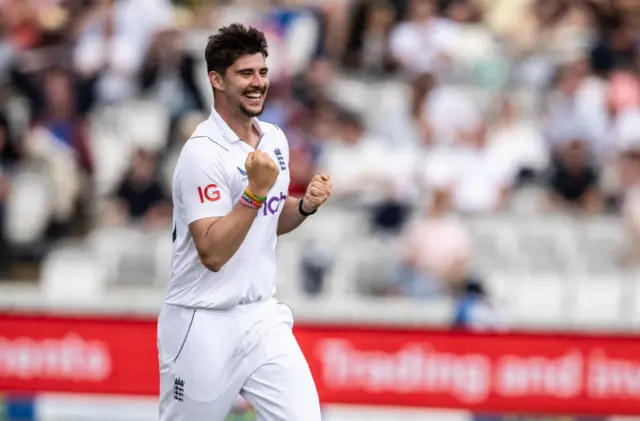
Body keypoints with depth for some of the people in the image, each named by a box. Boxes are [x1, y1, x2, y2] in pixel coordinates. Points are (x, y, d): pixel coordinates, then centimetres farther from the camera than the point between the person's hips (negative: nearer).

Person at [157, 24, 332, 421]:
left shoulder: (275, 139, 7)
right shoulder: (203, 152, -17)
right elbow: (212, 253, -23)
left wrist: (305, 205, 1)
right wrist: (256, 191, -30)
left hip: (263, 317, 6)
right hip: (204, 327, -6)